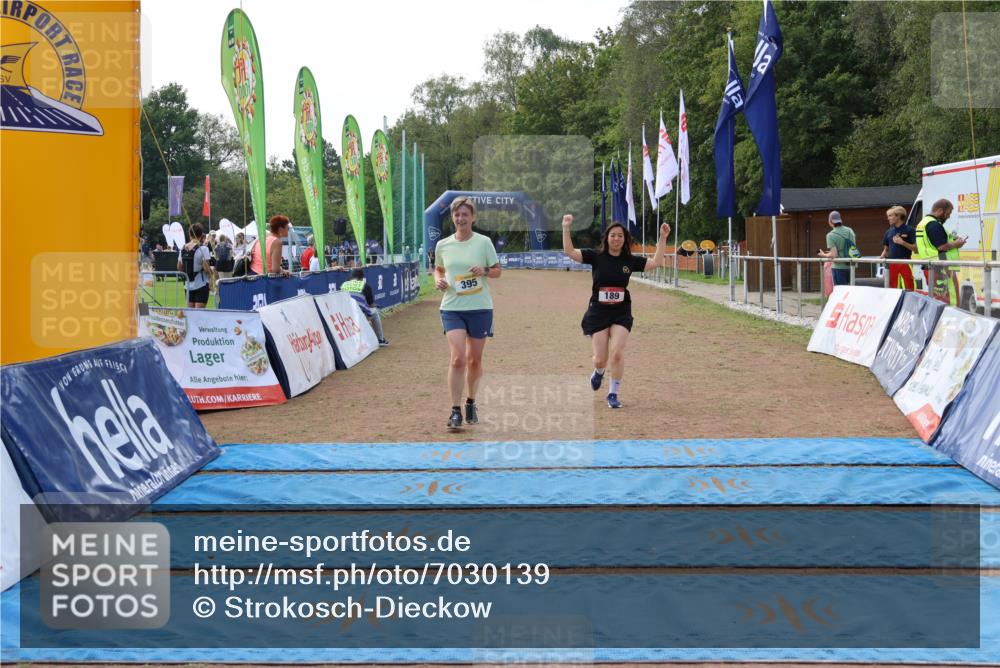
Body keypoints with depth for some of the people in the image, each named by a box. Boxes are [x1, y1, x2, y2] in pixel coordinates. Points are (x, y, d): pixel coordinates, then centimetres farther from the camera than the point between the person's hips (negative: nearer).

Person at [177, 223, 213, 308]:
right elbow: (206, 269, -17)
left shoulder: (183, 248, 6)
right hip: (201, 285, -5)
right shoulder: (203, 248, -11)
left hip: (189, 285, 5)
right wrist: (211, 270, 3)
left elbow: (179, 268, 10)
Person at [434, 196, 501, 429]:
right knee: (458, 358, -14)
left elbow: (497, 270, 5)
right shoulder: (443, 245, 5)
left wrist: (485, 271, -16)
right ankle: (455, 410, -7)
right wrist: (438, 280, -2)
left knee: (474, 360, 10)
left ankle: (471, 402, 32)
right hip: (451, 308, 0)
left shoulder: (484, 242, -2)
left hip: (480, 307, 0)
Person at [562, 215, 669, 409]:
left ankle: (613, 394, 2)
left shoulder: (630, 260, 3)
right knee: (600, 359, 0)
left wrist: (662, 238, -3)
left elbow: (655, 263, 3)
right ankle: (599, 372, 39)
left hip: (621, 313, 1)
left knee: (617, 353, -15)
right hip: (598, 313, -1)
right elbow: (569, 252, -10)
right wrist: (566, 228, -19)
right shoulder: (595, 256, -3)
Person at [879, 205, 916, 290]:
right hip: (891, 263, 5)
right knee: (892, 288, 8)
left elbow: (915, 248, -7)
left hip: (905, 263, -5)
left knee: (909, 288, -7)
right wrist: (882, 257, 0)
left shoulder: (909, 230, -3)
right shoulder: (889, 232, 12)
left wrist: (902, 243, -18)